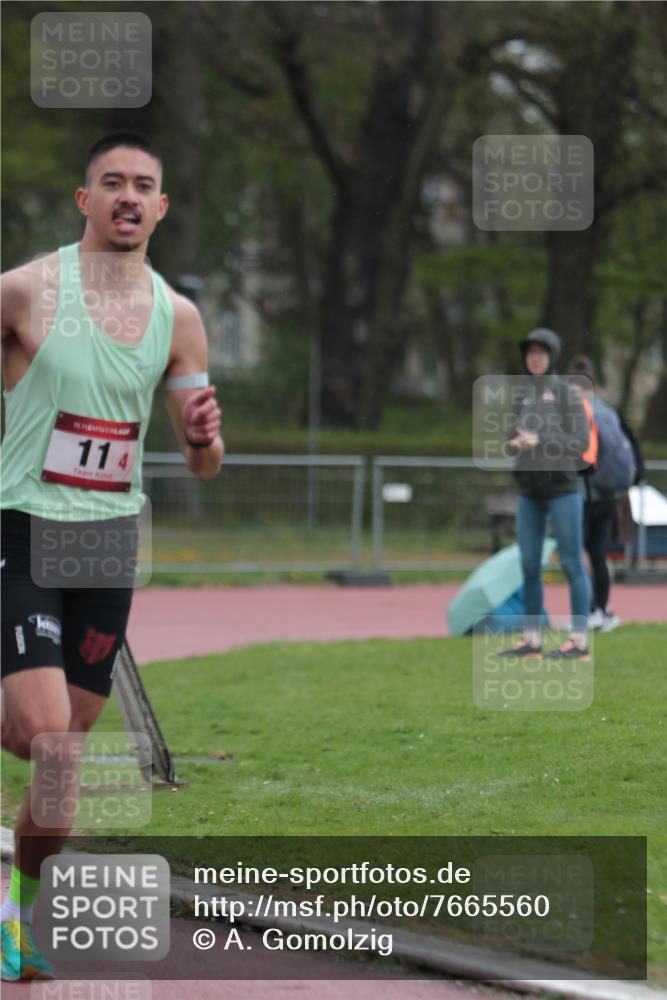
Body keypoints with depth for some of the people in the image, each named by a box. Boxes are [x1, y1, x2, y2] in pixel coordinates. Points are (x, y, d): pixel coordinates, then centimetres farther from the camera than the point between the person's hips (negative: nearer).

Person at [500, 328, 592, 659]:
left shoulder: (567, 393, -6)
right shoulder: (522, 395, 12)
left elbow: (580, 442, -10)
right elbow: (515, 440, 14)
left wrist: (539, 442, -20)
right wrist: (514, 444, -11)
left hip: (562, 487, -6)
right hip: (529, 490, 6)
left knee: (571, 564, -4)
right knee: (529, 565, 6)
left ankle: (579, 641, 0)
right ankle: (531, 640, 13)